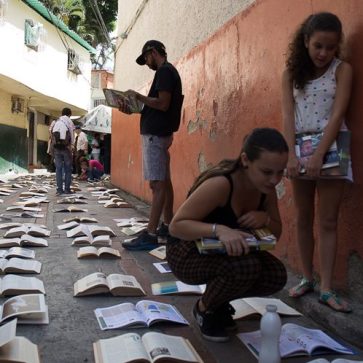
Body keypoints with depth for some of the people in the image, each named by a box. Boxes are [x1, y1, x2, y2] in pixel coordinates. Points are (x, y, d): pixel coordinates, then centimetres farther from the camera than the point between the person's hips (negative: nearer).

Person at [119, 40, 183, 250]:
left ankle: (150, 235, -13)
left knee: (157, 184, -13)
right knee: (164, 182, 12)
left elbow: (163, 104, -20)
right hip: (161, 132, 11)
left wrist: (138, 96, -10)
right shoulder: (169, 71, 21)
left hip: (155, 134, -11)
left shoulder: (164, 71, -9)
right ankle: (168, 226, 20)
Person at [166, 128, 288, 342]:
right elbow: (176, 225, -29)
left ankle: (218, 302, 12)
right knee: (247, 266, -32)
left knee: (276, 275, -15)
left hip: (223, 252, 7)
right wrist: (218, 229, -45)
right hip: (187, 253, -6)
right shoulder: (220, 184, -32)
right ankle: (204, 309, -1)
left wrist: (265, 219, -19)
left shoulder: (266, 189, -9)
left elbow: (276, 233, 4)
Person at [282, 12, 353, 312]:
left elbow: (337, 115, -13)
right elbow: (288, 115, -4)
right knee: (304, 219, 9)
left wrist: (319, 155, -22)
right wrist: (292, 155, -16)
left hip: (330, 148, -3)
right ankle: (307, 278, 22)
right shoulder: (292, 72, 4)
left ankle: (326, 288, 5)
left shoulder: (342, 70, -3)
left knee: (328, 222, 0)